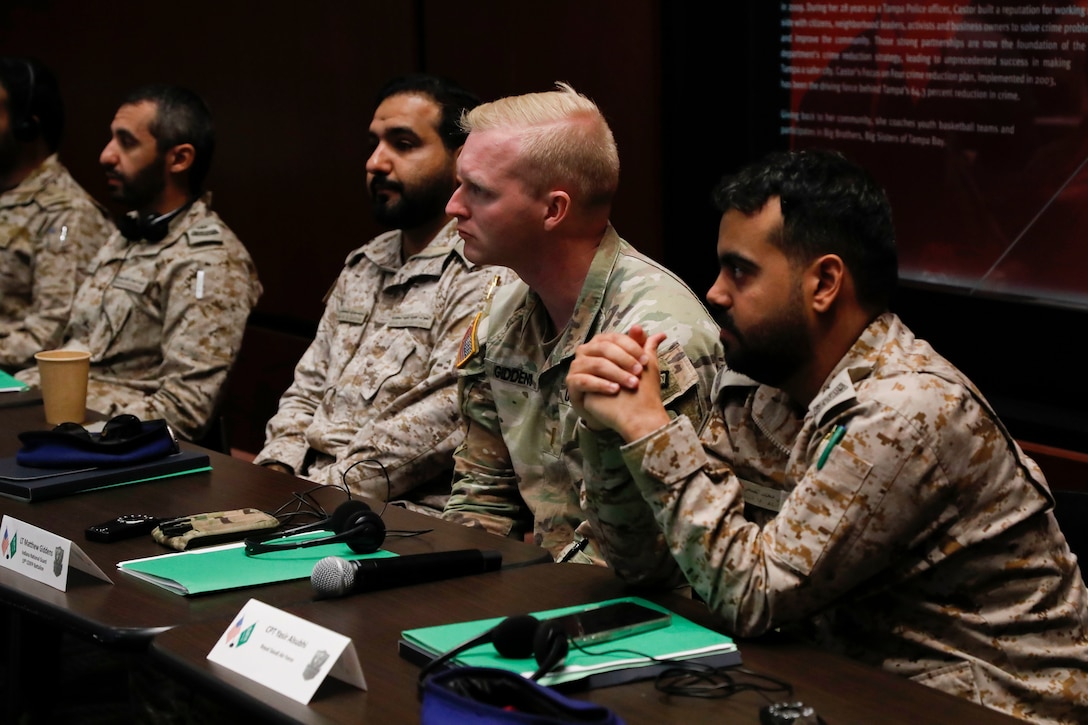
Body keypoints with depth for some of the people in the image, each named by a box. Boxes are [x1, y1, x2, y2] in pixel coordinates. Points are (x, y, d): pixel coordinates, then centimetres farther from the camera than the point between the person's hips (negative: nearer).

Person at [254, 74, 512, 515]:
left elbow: (439, 422, -18)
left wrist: (325, 488, -19)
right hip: (310, 492, 8)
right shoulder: (364, 265, 21)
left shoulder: (484, 276, -9)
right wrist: (276, 471, 3)